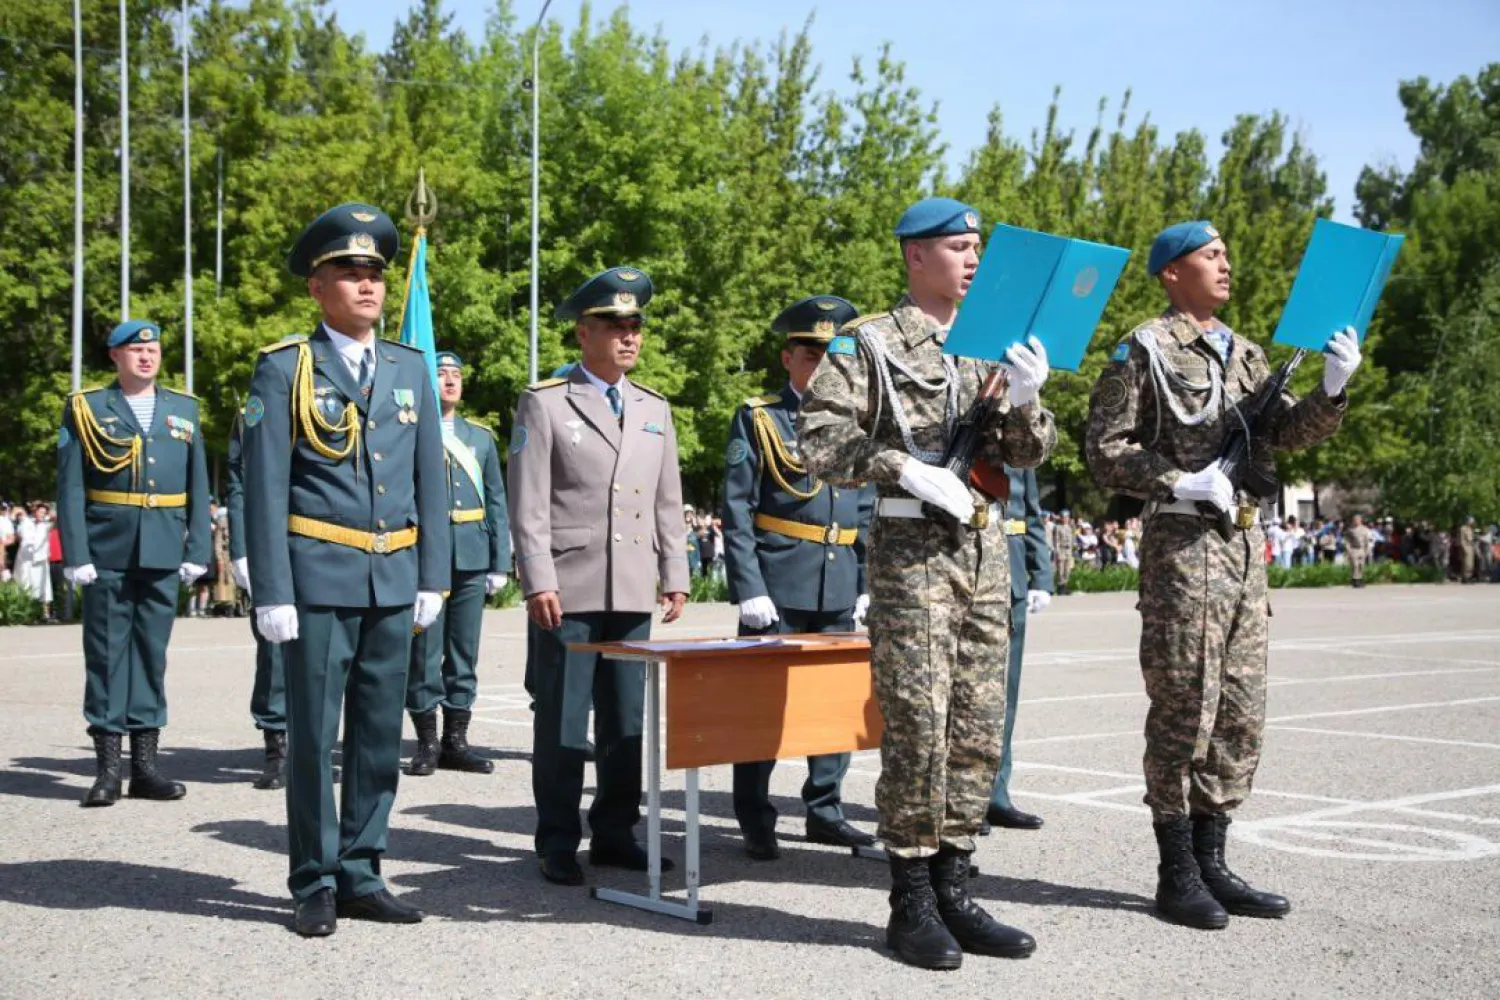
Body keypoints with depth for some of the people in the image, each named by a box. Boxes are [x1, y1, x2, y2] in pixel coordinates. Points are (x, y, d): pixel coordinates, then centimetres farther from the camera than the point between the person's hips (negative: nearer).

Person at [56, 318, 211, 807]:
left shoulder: (184, 409, 12)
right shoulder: (85, 409, 4)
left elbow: (197, 486, 11)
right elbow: (70, 488, -1)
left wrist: (197, 550, 3)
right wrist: (76, 555, -9)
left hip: (163, 553, 3)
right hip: (108, 552, -2)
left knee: (152, 653, 6)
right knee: (106, 652, 0)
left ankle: (145, 762, 12)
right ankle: (107, 766, 4)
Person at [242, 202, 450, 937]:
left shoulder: (411, 369, 12)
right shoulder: (284, 368, -1)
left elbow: (429, 481, 13)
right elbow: (264, 487, -4)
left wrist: (432, 576, 7)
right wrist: (272, 593, -10)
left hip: (394, 580, 4)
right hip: (319, 576, -4)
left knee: (380, 735, 9)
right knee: (314, 735, 0)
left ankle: (361, 876, 19)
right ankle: (315, 885, 11)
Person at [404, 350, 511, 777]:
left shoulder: (481, 436, 15)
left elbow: (496, 501, 14)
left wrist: (500, 562, 8)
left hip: (471, 561, 4)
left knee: (464, 654, 7)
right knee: (423, 654, 0)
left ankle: (456, 741, 15)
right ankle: (427, 744, 8)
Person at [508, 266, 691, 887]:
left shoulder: (654, 409, 16)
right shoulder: (543, 404, 0)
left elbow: (668, 503, 17)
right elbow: (528, 504, -6)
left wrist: (675, 575, 9)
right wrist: (538, 582, -13)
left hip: (633, 594, 5)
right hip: (567, 591, -5)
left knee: (629, 720, 8)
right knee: (561, 721, 0)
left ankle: (614, 832, 20)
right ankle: (557, 844, 8)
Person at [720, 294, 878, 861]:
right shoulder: (758, 419, -1)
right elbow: (736, 511, -6)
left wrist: (867, 583, 10)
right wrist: (749, 589, -13)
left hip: (840, 590, 5)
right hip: (778, 587, -5)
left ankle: (825, 810, 21)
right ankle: (755, 823, 9)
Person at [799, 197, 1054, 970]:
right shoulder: (868, 343, 0)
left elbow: (1029, 452, 11)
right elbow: (819, 440, -9)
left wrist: (1025, 401, -9)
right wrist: (904, 468, -20)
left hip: (985, 549, 6)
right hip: (910, 548, -6)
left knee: (979, 729, 6)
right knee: (917, 725, -7)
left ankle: (953, 891, 15)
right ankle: (911, 903, 3)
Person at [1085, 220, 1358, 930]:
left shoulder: (1245, 354, 19)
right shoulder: (1143, 351, -2)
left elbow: (1290, 433, 11)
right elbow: (1104, 449, -8)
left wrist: (1332, 390, -7)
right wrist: (1180, 483, -18)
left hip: (1244, 543, 7)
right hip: (1180, 540, -7)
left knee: (1241, 714, 8)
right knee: (1184, 709, -4)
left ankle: (1211, 863, 17)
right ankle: (1176, 876, 5)